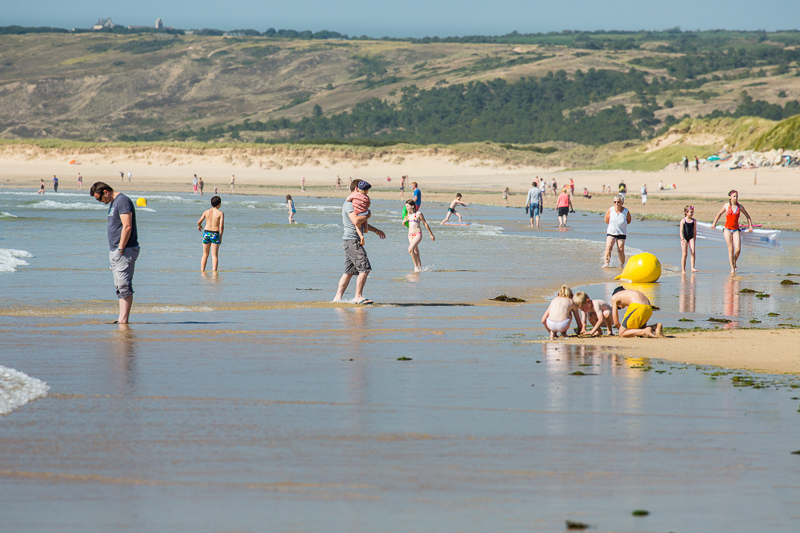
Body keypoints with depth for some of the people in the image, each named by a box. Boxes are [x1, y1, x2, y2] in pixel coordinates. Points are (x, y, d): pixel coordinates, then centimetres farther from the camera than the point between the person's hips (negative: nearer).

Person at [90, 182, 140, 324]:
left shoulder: (123, 201, -12)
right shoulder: (113, 203, 20)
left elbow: (127, 227, -20)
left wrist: (120, 249, -20)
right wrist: (114, 252, 18)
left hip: (125, 250, -11)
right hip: (116, 251, 11)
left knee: (124, 286, -11)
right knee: (119, 287, 8)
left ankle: (124, 320, -13)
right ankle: (121, 319, 8)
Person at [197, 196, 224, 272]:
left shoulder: (206, 212, 2)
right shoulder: (220, 213, -6)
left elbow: (199, 222, 10)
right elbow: (221, 226, -11)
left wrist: (199, 226, 33)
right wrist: (221, 237, 0)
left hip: (206, 233, 3)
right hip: (215, 234, -3)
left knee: (205, 254, 15)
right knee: (214, 255, 1)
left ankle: (202, 271, 13)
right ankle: (214, 271, -5)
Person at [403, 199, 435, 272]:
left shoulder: (418, 214, -8)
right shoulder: (408, 214, 8)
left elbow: (425, 224, -1)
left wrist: (431, 234, 3)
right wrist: (404, 221, -5)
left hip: (418, 235, -6)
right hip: (410, 235, 6)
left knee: (410, 249, -24)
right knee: (416, 252, 13)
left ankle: (416, 266, -14)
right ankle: (420, 268, 23)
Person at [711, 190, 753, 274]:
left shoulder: (740, 207, 3)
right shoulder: (726, 205, 2)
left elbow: (748, 216, 14)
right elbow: (719, 214, 19)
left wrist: (750, 227, 5)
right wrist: (714, 223, 16)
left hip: (736, 230, 1)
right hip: (727, 229, -1)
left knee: (738, 249, -13)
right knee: (731, 249, -9)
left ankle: (734, 262, 17)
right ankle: (732, 268, -1)